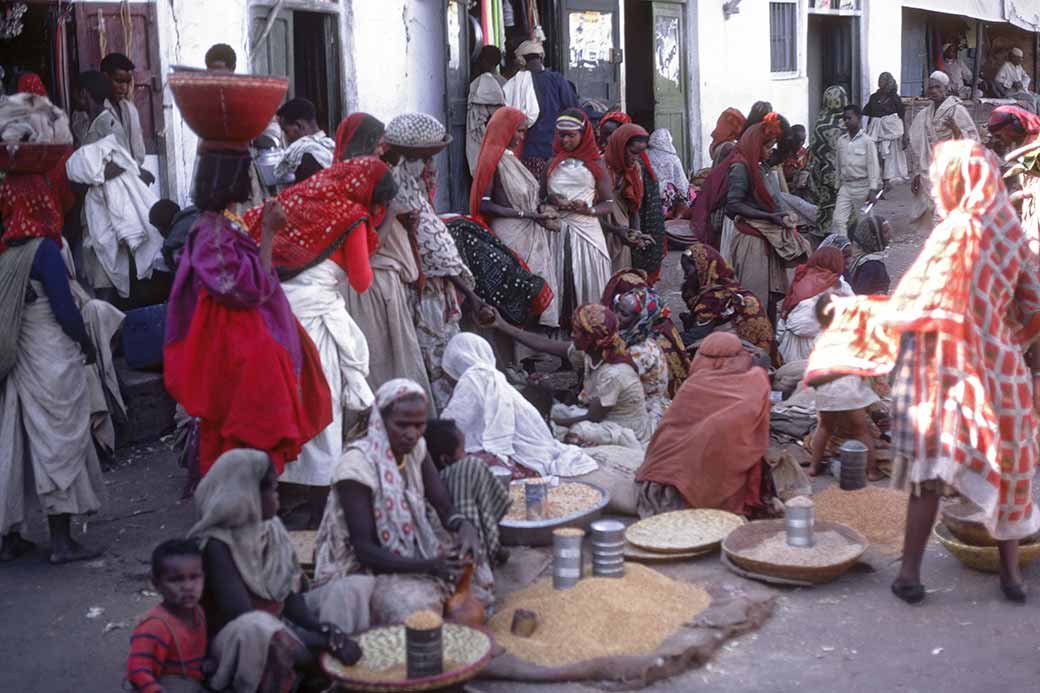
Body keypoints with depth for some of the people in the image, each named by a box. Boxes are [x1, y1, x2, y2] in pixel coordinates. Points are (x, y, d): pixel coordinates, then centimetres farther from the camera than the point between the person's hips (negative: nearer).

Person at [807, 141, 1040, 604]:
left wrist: (848, 310, -5)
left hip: (946, 368, -6)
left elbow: (910, 305, -15)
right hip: (1000, 365, 6)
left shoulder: (954, 233, -14)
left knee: (929, 468, 2)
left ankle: (910, 574, 7)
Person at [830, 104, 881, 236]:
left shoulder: (867, 141, -5)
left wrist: (873, 189, -12)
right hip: (845, 186, 3)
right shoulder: (841, 140, 7)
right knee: (838, 220, -11)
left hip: (862, 186, -3)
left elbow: (873, 165, -7)